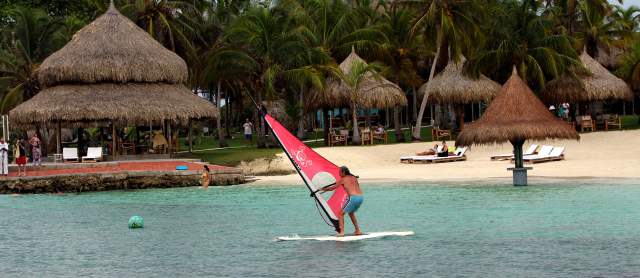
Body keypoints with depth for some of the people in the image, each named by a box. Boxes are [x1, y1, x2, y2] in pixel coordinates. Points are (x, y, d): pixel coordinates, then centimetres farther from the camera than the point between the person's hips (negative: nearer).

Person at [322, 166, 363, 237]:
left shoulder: (343, 179, 5)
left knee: (341, 214, 4)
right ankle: (358, 230, 25)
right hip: (361, 198, 7)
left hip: (353, 198, -7)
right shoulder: (354, 178, 22)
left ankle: (341, 232, -7)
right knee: (351, 213, 29)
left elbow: (333, 188, 13)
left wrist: (324, 189, 30)